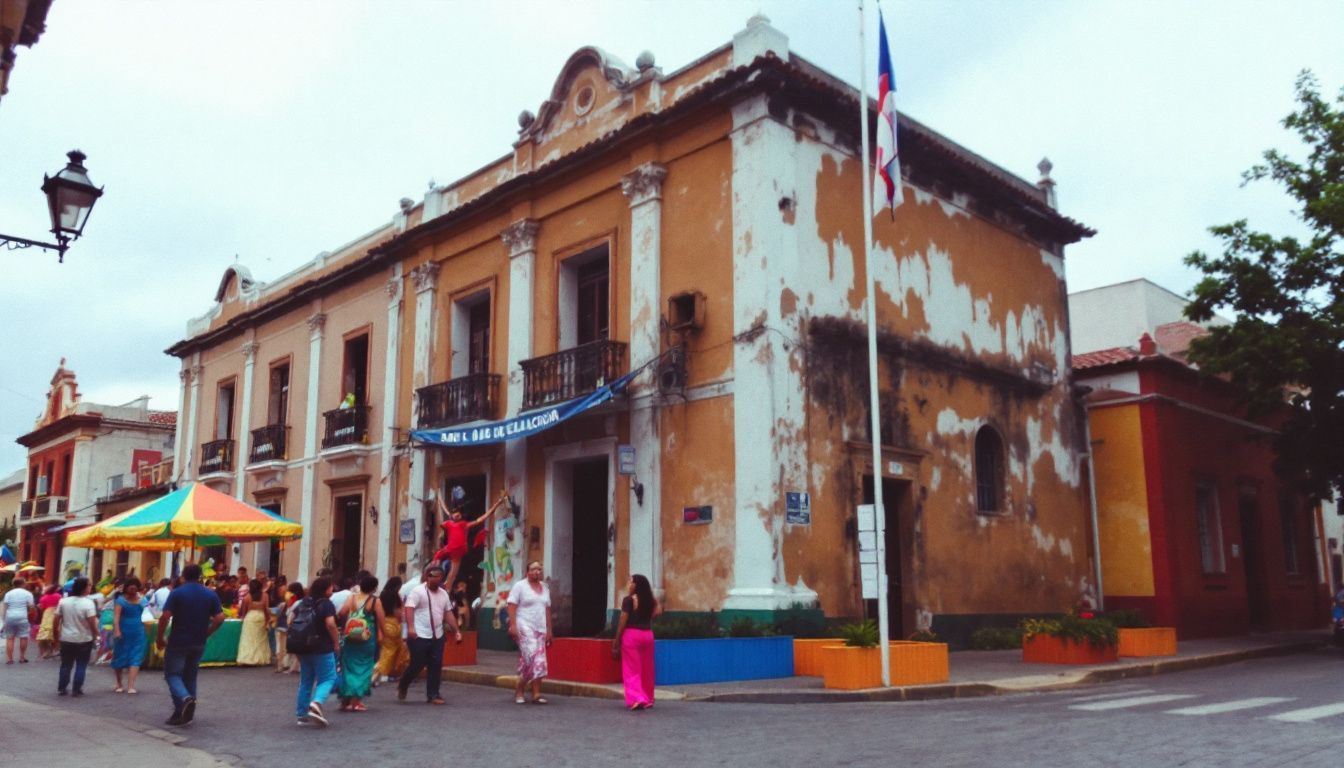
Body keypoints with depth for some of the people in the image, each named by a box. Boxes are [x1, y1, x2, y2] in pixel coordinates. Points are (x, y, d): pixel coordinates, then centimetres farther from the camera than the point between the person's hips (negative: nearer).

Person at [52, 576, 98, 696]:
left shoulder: (64, 601, -1)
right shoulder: (88, 603, -16)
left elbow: (57, 618, 3)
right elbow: (92, 622, -20)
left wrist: (56, 631, 17)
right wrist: (95, 634, -4)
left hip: (66, 639, 4)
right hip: (84, 639, -4)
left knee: (65, 665, 16)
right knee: (81, 666, 6)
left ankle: (61, 688, 20)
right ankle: (77, 690, 7)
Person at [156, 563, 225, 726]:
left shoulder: (177, 593, -8)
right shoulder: (211, 595, 2)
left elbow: (165, 617, -15)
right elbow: (220, 618, -3)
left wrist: (160, 638, -3)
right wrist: (205, 633, 9)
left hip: (178, 642, -4)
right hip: (198, 644, 4)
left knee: (172, 674, 4)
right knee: (190, 676, 15)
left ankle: (185, 698, -23)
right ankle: (182, 714, 16)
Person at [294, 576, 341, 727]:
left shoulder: (303, 603, 11)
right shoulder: (327, 604, -11)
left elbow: (290, 621, 10)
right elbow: (330, 624, -21)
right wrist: (336, 642, -10)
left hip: (303, 647, 7)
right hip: (322, 648, -7)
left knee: (305, 681, 15)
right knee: (327, 679, 0)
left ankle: (302, 714, 15)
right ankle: (316, 703, -24)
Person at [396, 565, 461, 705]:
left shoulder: (443, 593, 12)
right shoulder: (418, 591, -9)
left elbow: (448, 613, 16)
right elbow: (409, 608, -17)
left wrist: (456, 630, 11)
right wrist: (410, 627, -29)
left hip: (437, 636, 6)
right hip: (420, 636, -6)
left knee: (436, 666, 4)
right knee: (417, 664, 0)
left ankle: (433, 694, 13)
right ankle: (402, 686, 25)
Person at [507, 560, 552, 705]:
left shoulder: (545, 588, 16)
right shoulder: (520, 586, -1)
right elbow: (512, 606, -7)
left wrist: (549, 630, 15)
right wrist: (512, 625, -16)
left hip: (540, 629, 6)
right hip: (525, 627, -6)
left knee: (538, 661, 3)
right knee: (533, 658, -16)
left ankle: (519, 690, 13)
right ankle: (536, 693, -12)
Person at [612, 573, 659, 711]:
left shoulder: (629, 599, -7)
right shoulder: (650, 600, 10)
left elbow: (623, 621, -9)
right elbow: (653, 616, 7)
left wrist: (617, 640, -3)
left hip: (631, 635, -6)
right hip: (648, 634, 6)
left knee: (631, 669, -2)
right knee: (646, 669, 14)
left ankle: (636, 698, -16)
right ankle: (648, 699, 22)